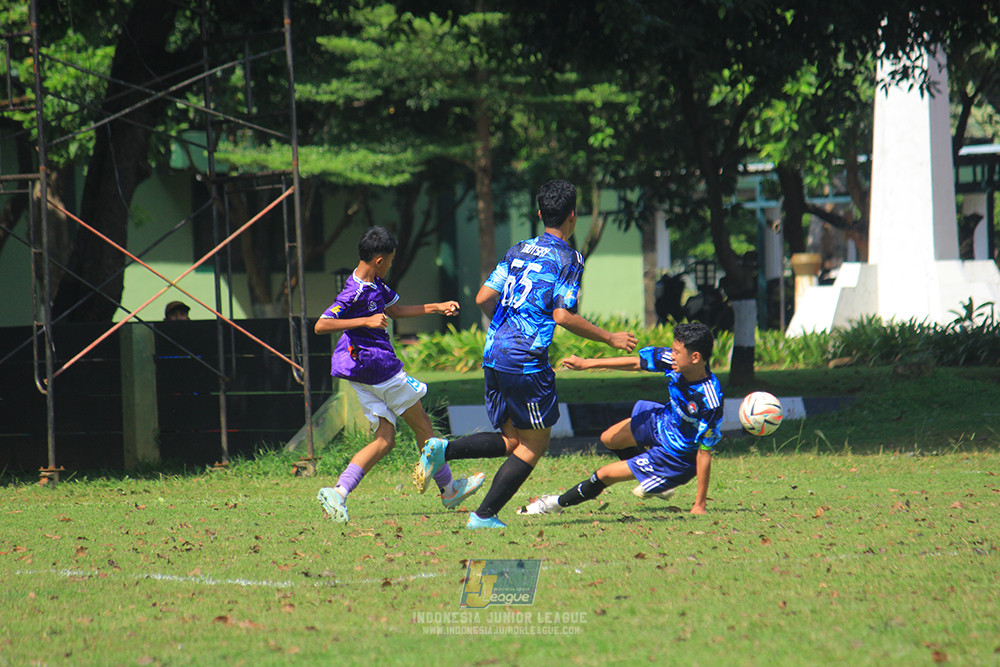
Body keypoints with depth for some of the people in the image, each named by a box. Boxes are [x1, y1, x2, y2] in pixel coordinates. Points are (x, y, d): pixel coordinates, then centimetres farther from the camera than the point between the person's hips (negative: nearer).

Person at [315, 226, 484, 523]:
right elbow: (320, 325, -26)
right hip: (378, 366, -10)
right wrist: (366, 321, -31)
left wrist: (437, 307, 26)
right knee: (422, 425, 5)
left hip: (364, 374, 10)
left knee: (385, 439, 4)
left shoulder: (375, 284, 12)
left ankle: (339, 492, -10)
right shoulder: (355, 292, -19)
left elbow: (395, 310, 29)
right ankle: (448, 489, 19)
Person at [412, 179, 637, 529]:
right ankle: (484, 516, -1)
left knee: (512, 440, 16)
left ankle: (443, 449, -4)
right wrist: (609, 338, -3)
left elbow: (483, 298, 11)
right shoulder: (567, 258, -5)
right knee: (534, 444, 5)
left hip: (493, 355, 7)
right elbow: (562, 316, -13)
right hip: (526, 360, -7)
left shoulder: (519, 251, 15)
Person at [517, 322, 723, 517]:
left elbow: (704, 453, -32)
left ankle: (557, 504, 30)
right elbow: (635, 363, -5)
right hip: (663, 420, 7)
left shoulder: (708, 402, -39)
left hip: (676, 455, -7)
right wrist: (586, 364, -2)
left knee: (605, 474, 3)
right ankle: (657, 484, 39)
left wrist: (700, 506, -26)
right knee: (609, 439, 25)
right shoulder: (673, 361, -21)